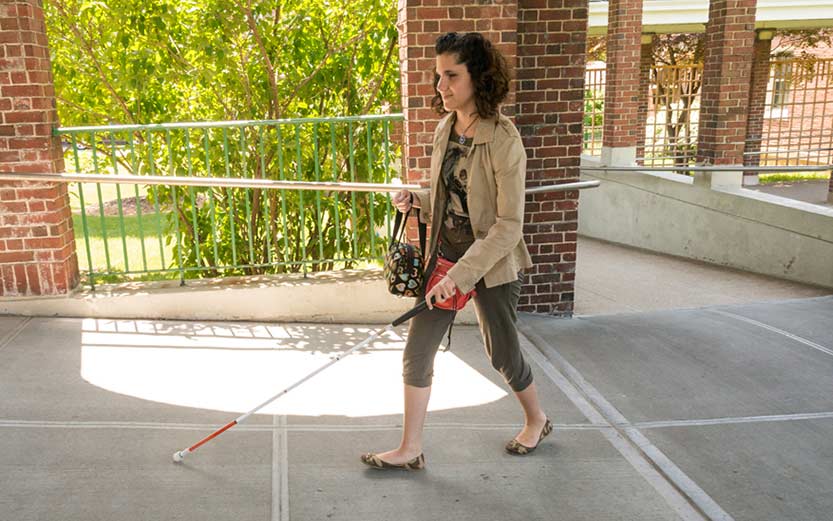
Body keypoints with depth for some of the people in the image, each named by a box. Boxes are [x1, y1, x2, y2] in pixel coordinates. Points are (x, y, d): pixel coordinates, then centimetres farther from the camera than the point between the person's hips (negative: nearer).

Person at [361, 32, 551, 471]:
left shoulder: (503, 140, -20)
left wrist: (460, 274, -26)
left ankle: (536, 420, 42)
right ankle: (410, 449, 20)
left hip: (491, 265, -6)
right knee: (417, 350, 5)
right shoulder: (445, 129, 3)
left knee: (501, 354, 12)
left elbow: (509, 225, -21)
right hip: (444, 256, 6)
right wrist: (415, 199, -3)